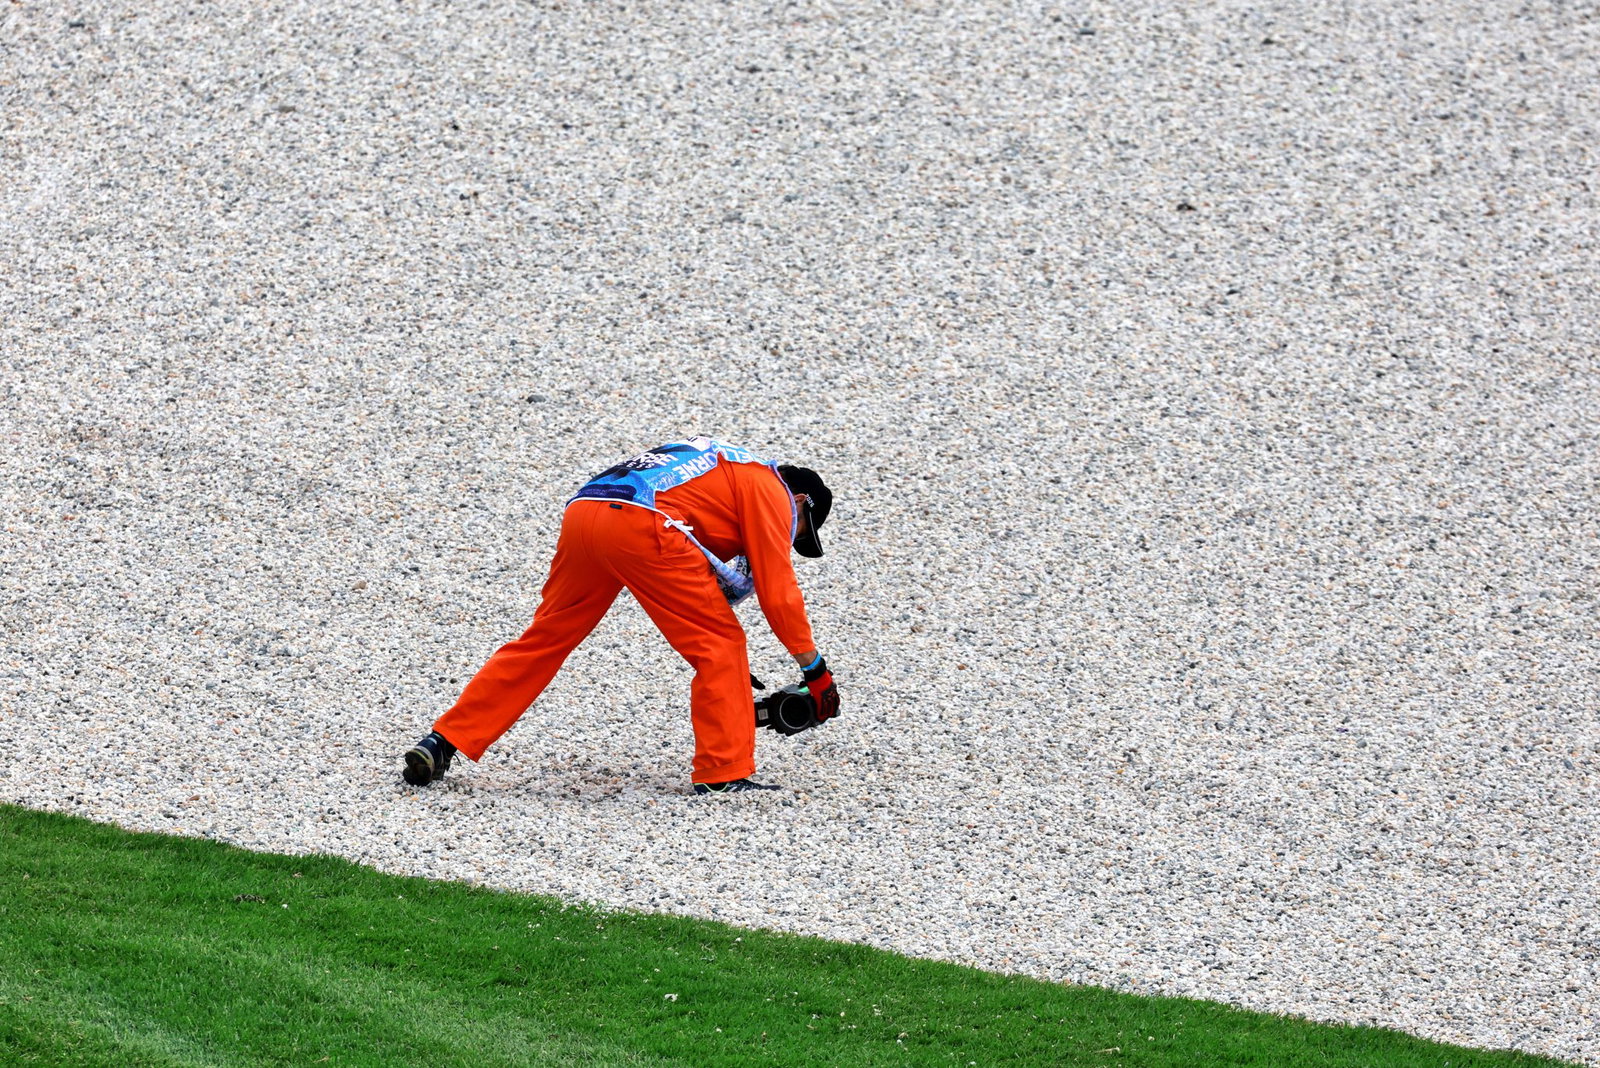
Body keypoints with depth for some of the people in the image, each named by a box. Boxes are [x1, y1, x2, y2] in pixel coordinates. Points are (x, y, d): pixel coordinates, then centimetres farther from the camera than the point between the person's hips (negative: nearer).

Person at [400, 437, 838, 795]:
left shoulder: (728, 467, 39)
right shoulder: (771, 490, 15)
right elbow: (777, 590, 6)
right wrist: (815, 668, 15)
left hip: (581, 512, 8)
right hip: (642, 525, -8)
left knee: (543, 641, 17)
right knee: (721, 643, 4)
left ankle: (444, 742, 16)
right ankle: (724, 773, 2)